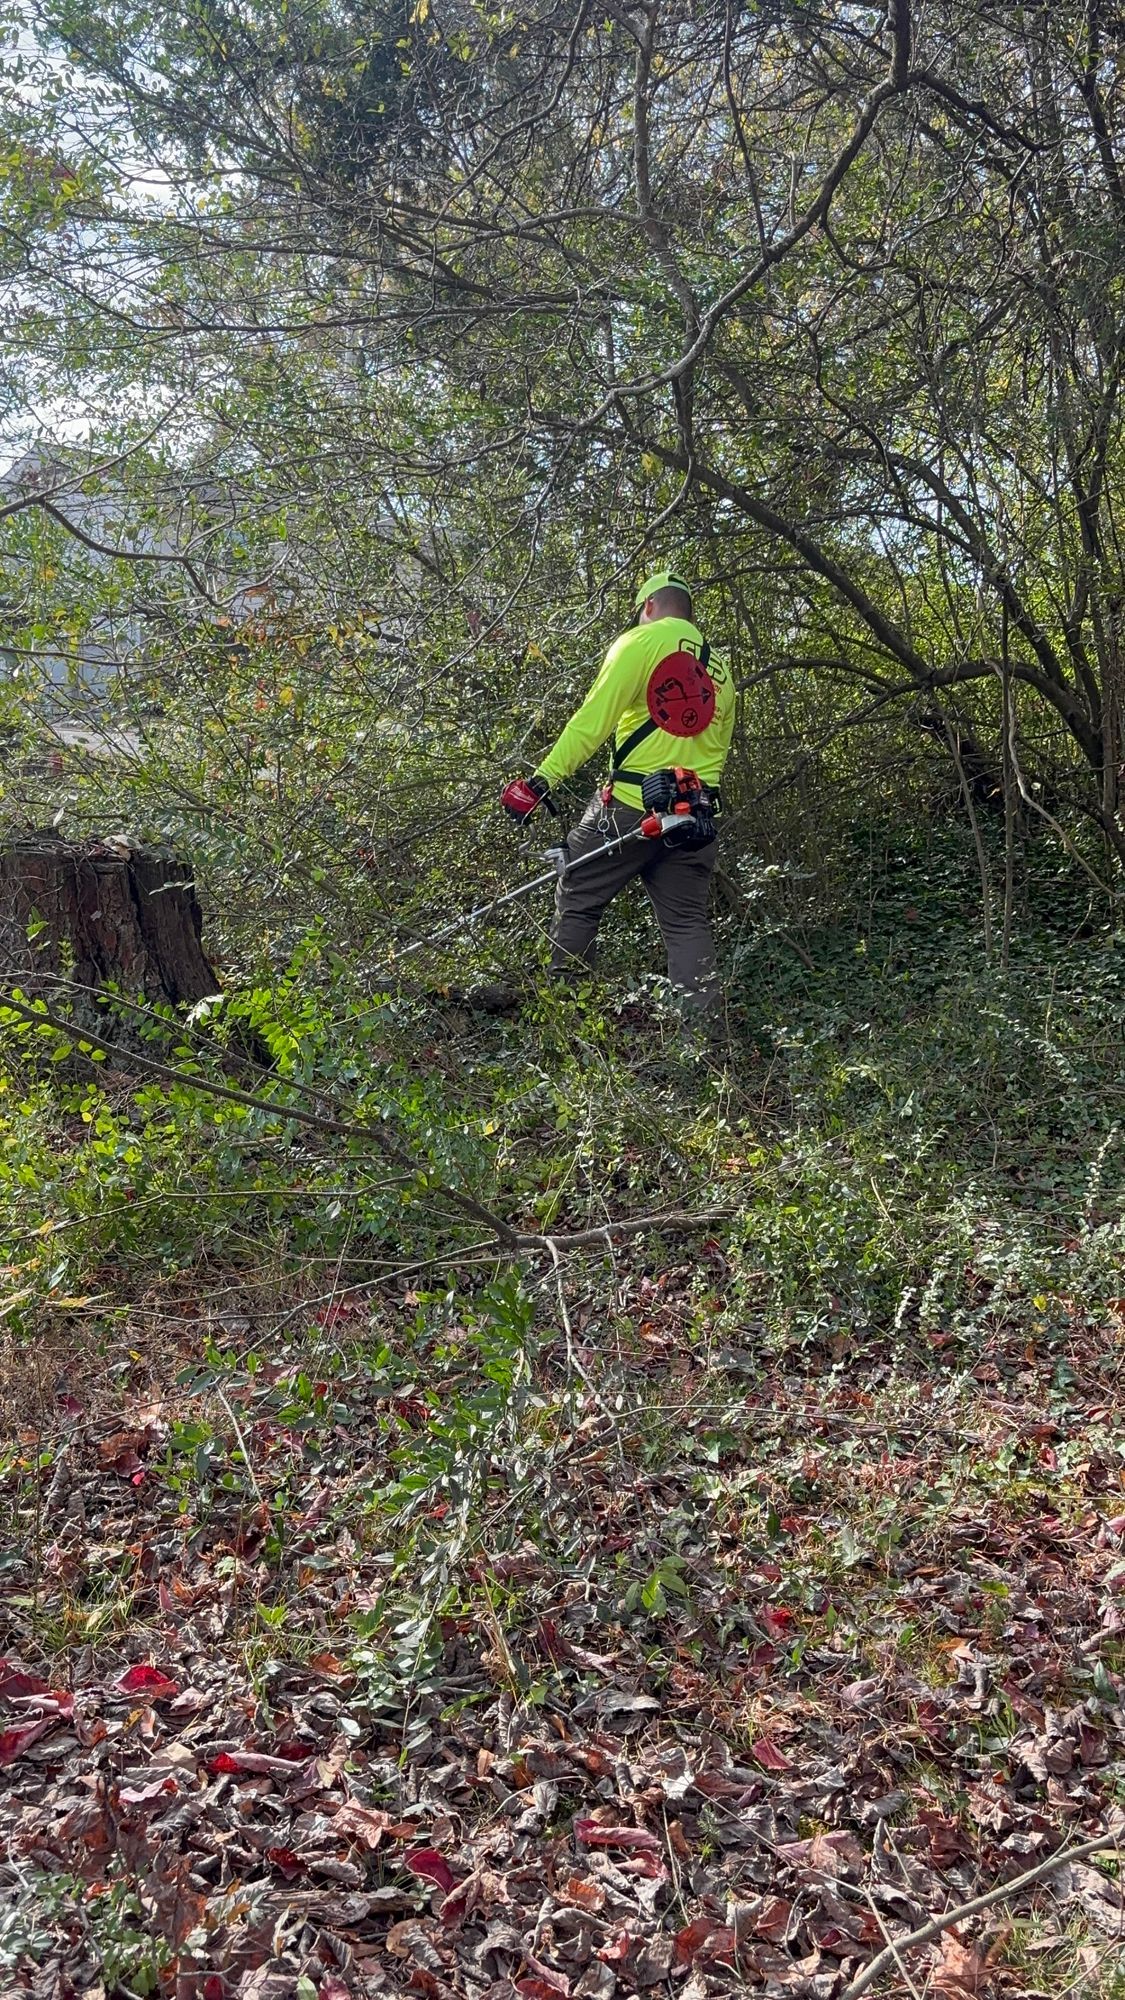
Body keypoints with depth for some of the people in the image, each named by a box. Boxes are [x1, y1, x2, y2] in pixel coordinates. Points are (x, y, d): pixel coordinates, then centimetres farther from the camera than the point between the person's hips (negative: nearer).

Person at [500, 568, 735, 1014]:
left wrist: (542, 780, -13)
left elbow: (592, 720, -11)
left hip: (631, 805, -5)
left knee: (577, 901, 7)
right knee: (687, 921, 7)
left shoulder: (642, 642, -1)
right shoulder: (720, 669, 19)